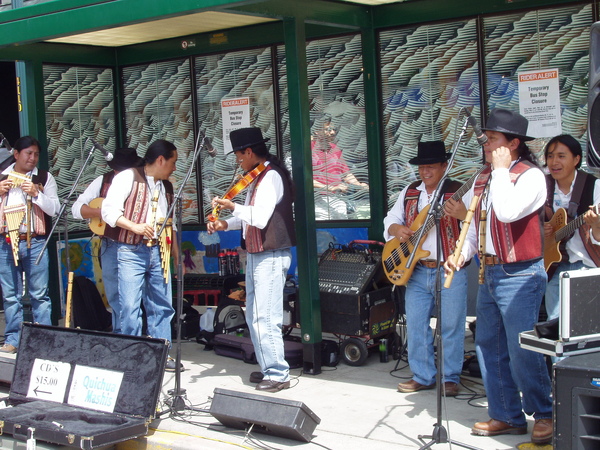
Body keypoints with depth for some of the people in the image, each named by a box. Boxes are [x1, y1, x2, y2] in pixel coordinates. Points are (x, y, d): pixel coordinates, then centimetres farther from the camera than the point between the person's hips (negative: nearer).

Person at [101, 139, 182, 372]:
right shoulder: (128, 177, -4)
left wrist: (176, 255, 21)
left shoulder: (167, 187, 18)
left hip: (158, 252, 7)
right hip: (131, 251, -6)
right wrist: (135, 226, -23)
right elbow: (109, 210, -11)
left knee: (162, 306, 8)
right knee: (130, 306, -8)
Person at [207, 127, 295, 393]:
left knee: (265, 318, -10)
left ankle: (278, 374, -4)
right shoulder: (257, 178, 15)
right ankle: (267, 368, 23)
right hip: (255, 255, 10)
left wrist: (232, 207, -17)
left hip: (271, 256, -10)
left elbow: (260, 218, -25)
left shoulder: (271, 176, -15)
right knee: (254, 316, 14)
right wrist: (225, 224, 10)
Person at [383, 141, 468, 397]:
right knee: (415, 326, 8)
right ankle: (423, 376, 20)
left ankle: (450, 378, 13)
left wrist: (464, 214, -33)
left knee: (451, 326, 0)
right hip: (416, 271, 5)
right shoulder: (409, 193, 12)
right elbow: (391, 219, 16)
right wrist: (397, 229, -7)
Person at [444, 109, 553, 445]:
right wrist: (462, 253, 7)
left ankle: (543, 415, 10)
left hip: (519, 275, -8)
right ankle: (507, 416, 19)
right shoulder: (484, 178, 14)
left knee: (522, 351, -8)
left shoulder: (531, 175, -11)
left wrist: (500, 170, -17)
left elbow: (507, 211, -27)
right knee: (489, 348, 10)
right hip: (488, 273, 8)